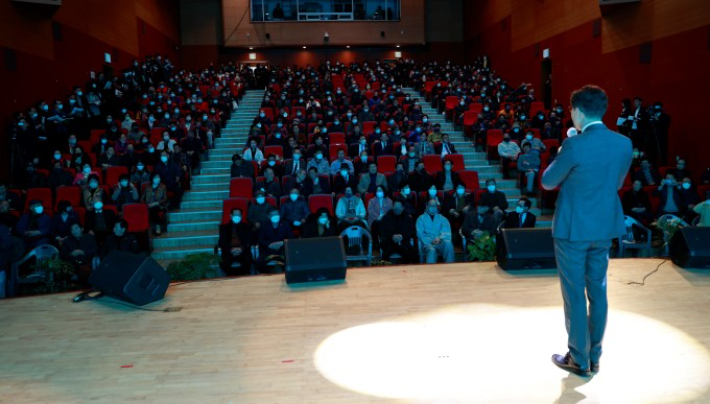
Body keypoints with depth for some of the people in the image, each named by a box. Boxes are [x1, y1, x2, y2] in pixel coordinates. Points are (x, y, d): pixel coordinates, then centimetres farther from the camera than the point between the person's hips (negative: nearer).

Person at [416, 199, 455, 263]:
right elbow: (420, 233, 2)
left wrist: (440, 238, -17)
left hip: (440, 242, 2)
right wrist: (429, 242, -15)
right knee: (431, 250, -38)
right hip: (428, 243, -2)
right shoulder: (421, 218, 15)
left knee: (448, 243, -34)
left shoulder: (442, 219, 21)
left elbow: (446, 232, 6)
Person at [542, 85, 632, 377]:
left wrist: (560, 158, 10)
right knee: (598, 292, 16)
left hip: (573, 229, -6)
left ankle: (579, 360, 17)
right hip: (605, 227, 6)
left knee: (575, 295, 6)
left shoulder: (575, 146, -20)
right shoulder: (624, 143, 0)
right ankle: (594, 357, 28)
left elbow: (547, 182, -7)